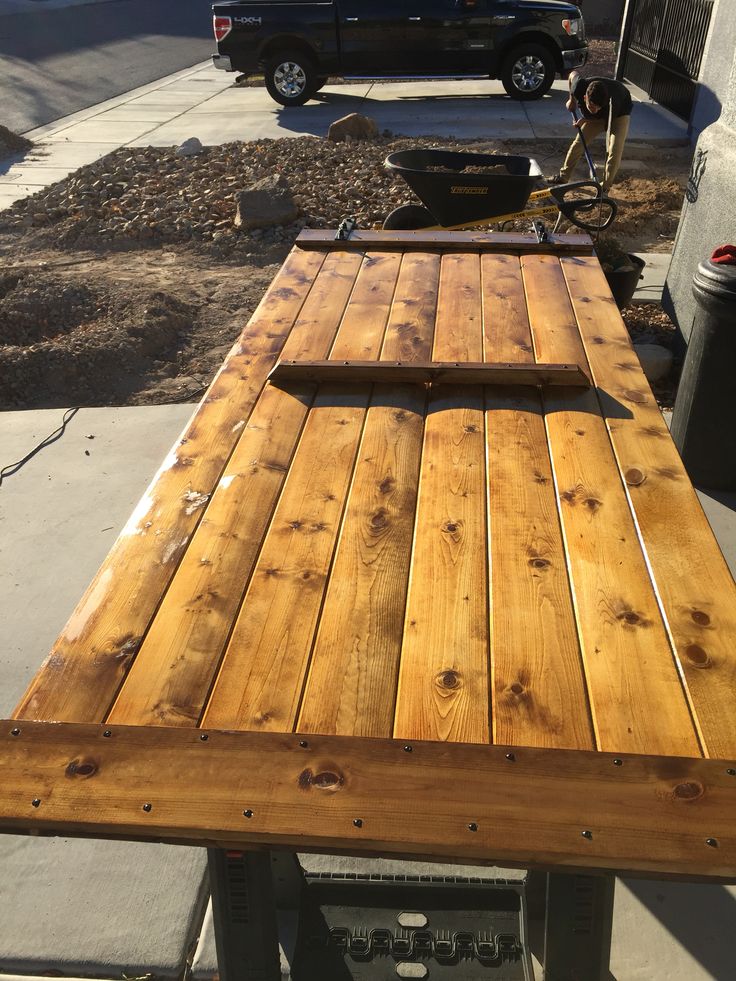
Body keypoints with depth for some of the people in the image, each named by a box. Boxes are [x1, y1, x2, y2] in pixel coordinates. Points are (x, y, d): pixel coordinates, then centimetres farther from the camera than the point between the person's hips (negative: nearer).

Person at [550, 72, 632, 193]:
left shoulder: (611, 102, -45)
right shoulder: (579, 87, -36)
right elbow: (574, 73, -12)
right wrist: (572, 99, -2)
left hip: (619, 113, -4)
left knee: (615, 150, -19)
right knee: (578, 142, 2)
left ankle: (604, 189, -11)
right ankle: (563, 176, 19)